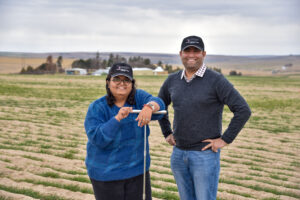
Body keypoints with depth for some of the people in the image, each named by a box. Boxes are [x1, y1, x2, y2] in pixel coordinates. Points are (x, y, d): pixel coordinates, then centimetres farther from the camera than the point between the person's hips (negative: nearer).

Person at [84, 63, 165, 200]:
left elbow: (158, 103, -22)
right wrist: (118, 118, -31)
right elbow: (97, 138, -21)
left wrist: (150, 107, -44)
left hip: (137, 170, 3)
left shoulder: (138, 97, -3)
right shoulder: (97, 108, -10)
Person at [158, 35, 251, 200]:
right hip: (178, 153, 5)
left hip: (205, 154, -5)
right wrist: (167, 134, 15)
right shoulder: (172, 80, 5)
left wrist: (225, 139, -14)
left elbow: (243, 110, -14)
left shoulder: (216, 80, -11)